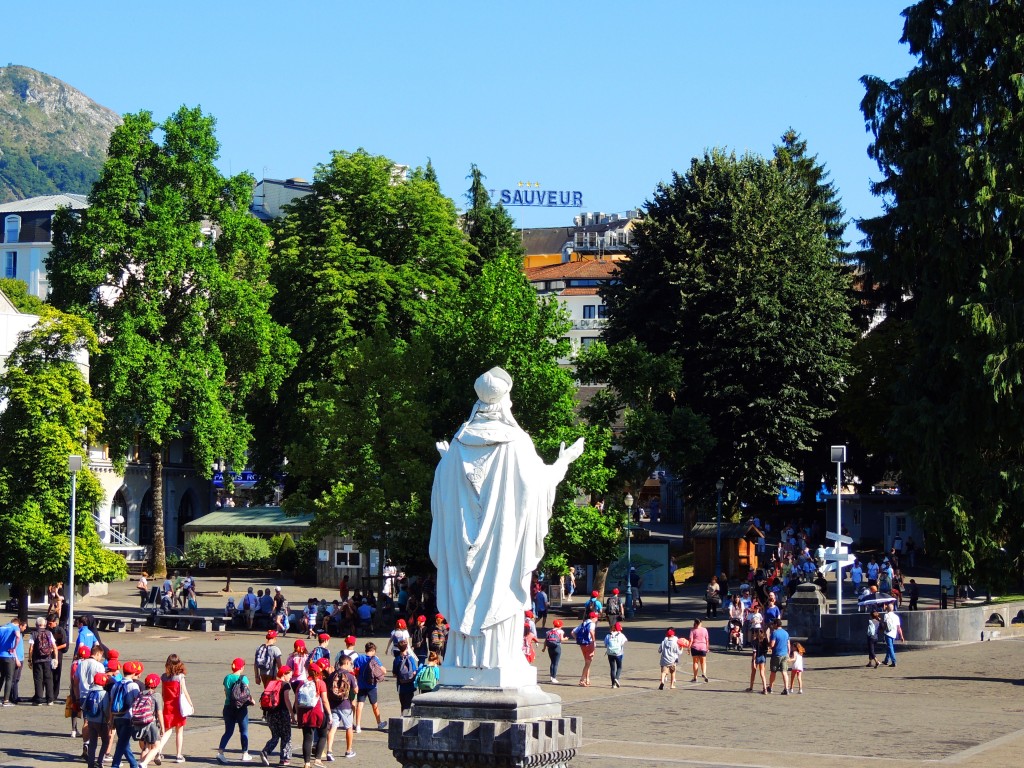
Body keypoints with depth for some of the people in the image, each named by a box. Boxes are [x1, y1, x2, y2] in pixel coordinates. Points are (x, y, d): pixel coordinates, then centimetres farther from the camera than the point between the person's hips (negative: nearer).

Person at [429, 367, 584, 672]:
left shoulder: (460, 442, 2)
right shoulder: (515, 442, -8)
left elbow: (444, 485, 10)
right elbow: (538, 479, -1)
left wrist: (446, 458, 31)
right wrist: (564, 461, 16)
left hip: (463, 538, 3)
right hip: (503, 532, -3)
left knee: (466, 592, 5)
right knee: (499, 587, -2)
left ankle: (465, 657, 3)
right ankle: (498, 657, -7)